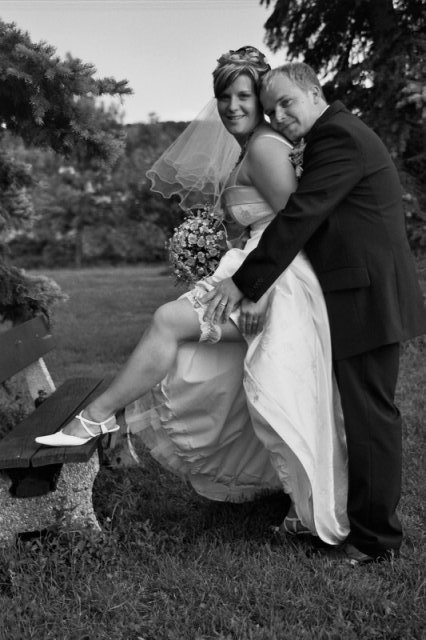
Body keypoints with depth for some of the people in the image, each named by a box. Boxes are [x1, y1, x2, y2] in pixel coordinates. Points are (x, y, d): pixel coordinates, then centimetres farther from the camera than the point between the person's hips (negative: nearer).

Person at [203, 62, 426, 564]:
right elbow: (311, 218, 20)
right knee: (364, 414, 16)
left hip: (366, 298, -11)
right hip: (364, 297, 11)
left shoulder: (339, 137, -14)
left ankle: (373, 538, 11)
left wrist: (243, 282, -18)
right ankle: (367, 517, 29)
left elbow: (299, 217, -21)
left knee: (369, 417, -2)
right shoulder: (340, 133, 19)